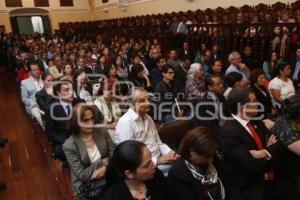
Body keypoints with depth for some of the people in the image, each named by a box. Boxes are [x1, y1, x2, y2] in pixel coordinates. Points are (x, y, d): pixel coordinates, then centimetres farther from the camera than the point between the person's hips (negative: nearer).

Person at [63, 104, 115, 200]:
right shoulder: (69, 145, -14)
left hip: (106, 178, 4)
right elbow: (82, 175, -14)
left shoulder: (102, 131, -4)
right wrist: (103, 162, -10)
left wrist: (105, 168, -20)